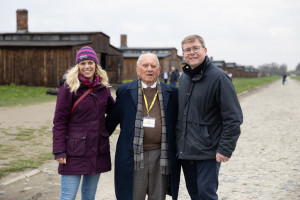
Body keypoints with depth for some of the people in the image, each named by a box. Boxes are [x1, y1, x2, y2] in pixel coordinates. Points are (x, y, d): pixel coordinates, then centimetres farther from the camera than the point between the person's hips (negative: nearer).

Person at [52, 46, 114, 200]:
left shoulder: (103, 88, 7)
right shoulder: (68, 88, -7)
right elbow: (59, 122, -8)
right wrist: (59, 151, -12)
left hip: (98, 150, 5)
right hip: (75, 150, -4)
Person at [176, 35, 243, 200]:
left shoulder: (218, 77, -12)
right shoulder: (184, 78, 10)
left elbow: (233, 118, -14)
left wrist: (225, 149, -17)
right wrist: (178, 139, 14)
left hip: (208, 151, -7)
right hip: (184, 150, 7)